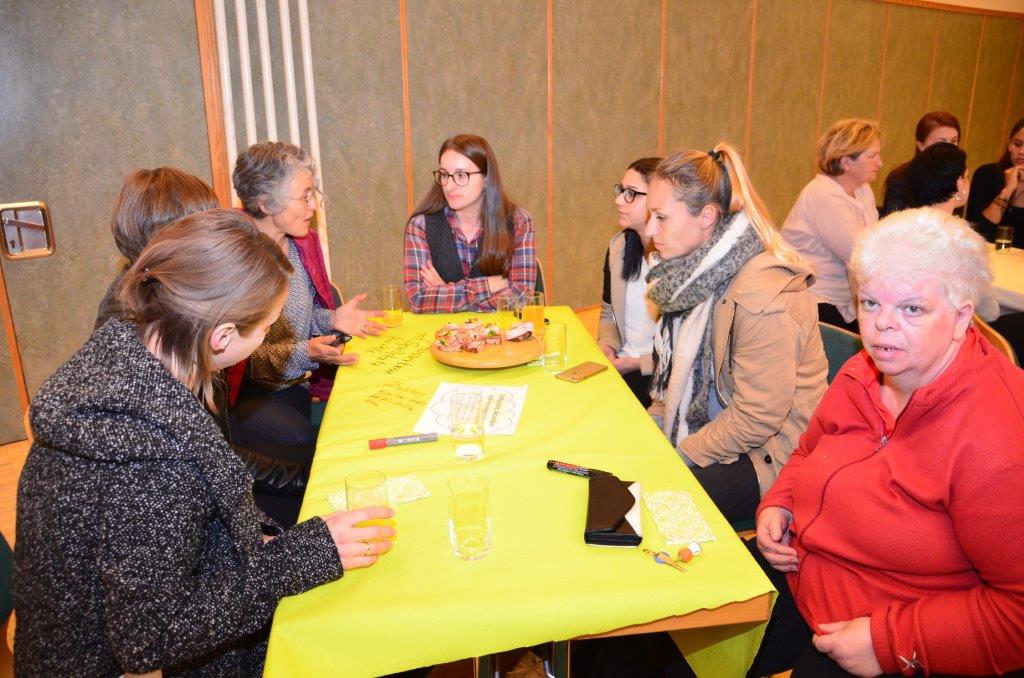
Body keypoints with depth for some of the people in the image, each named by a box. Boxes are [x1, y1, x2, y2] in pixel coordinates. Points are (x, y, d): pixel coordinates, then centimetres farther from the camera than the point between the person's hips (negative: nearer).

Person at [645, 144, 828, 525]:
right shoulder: (696, 271, 1)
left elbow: (758, 417, -23)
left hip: (768, 456, -8)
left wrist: (678, 456, -16)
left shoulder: (763, 296, -26)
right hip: (713, 429, 8)